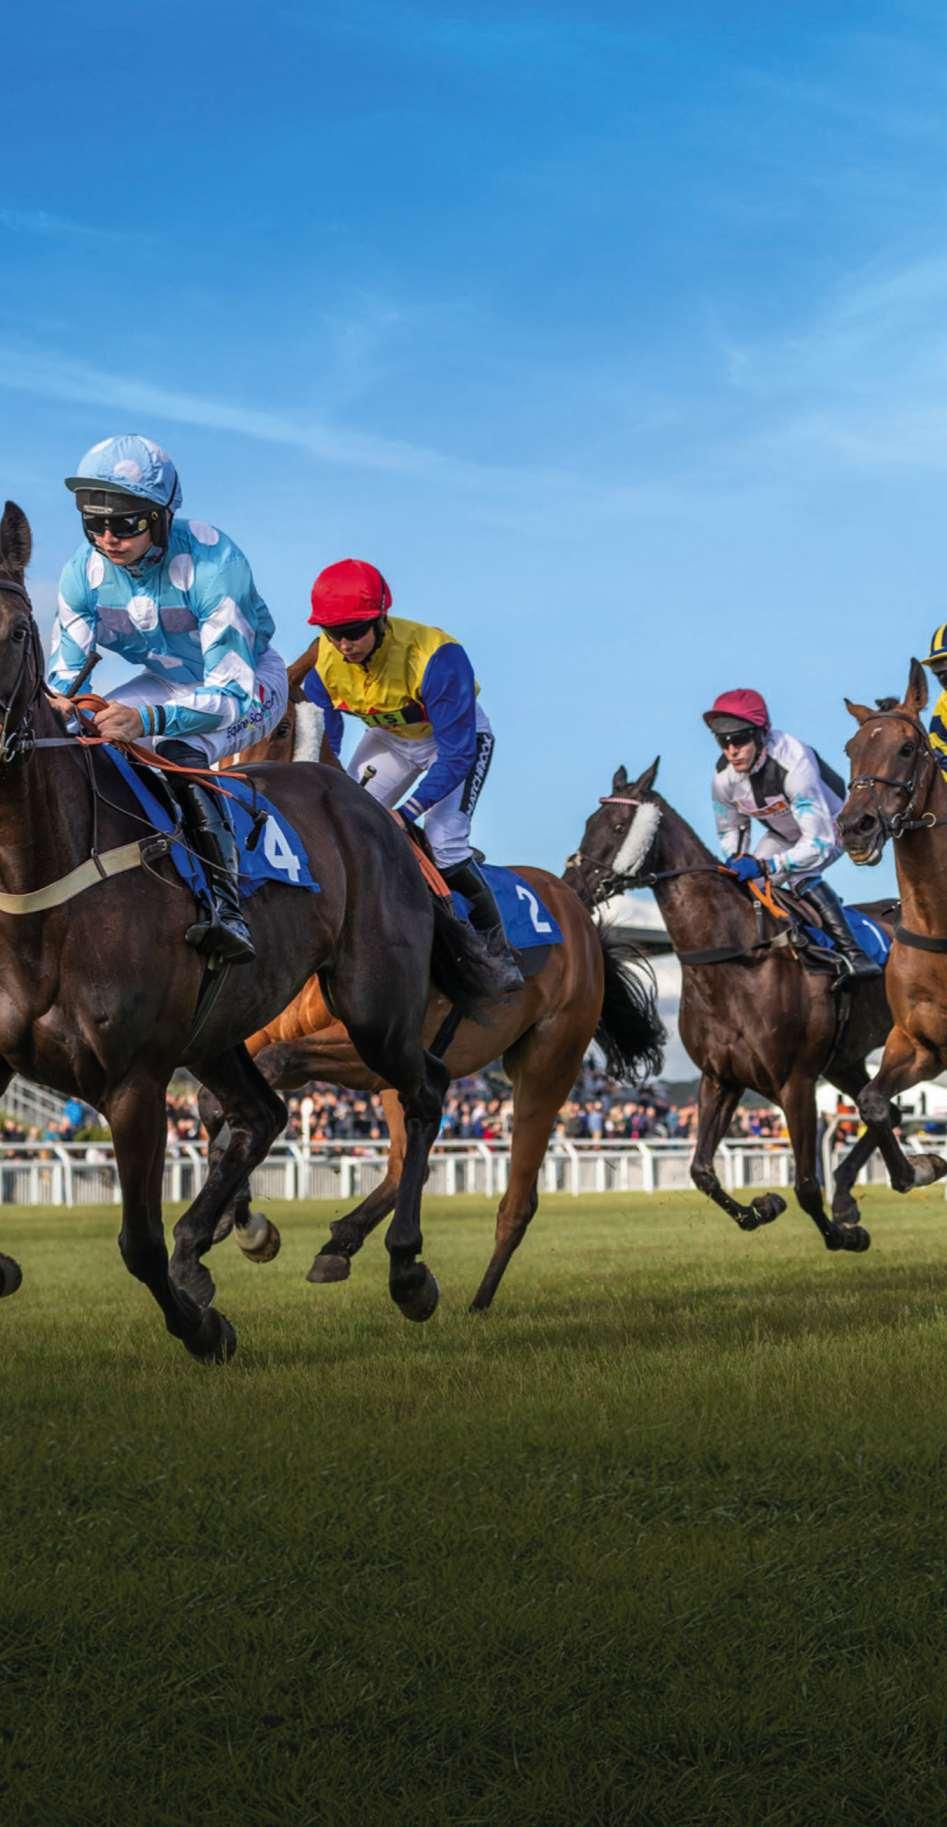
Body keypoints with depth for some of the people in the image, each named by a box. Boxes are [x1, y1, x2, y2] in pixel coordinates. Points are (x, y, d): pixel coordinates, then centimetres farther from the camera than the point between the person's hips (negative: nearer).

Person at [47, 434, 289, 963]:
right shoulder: (85, 572, -18)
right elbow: (65, 669, -10)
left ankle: (228, 908, -37)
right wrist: (59, 702, -36)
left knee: (179, 754, -36)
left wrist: (148, 720, -54)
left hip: (251, 681, -6)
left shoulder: (213, 563, -36)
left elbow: (233, 691, -38)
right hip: (167, 681, 6)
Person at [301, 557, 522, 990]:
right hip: (390, 738, 5)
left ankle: (495, 945, -3)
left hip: (459, 735, -5)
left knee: (443, 840, -22)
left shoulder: (435, 656, -39)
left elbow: (457, 754, -34)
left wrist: (405, 813, -39)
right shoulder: (324, 660, -23)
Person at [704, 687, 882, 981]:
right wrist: (736, 858, -21)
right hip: (783, 834, 7)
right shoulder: (725, 777, -20)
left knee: (800, 875, -33)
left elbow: (819, 844, -43)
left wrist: (765, 866, -49)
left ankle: (854, 954, -34)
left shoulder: (793, 764, -41)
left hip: (831, 827, -7)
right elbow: (729, 829, 1)